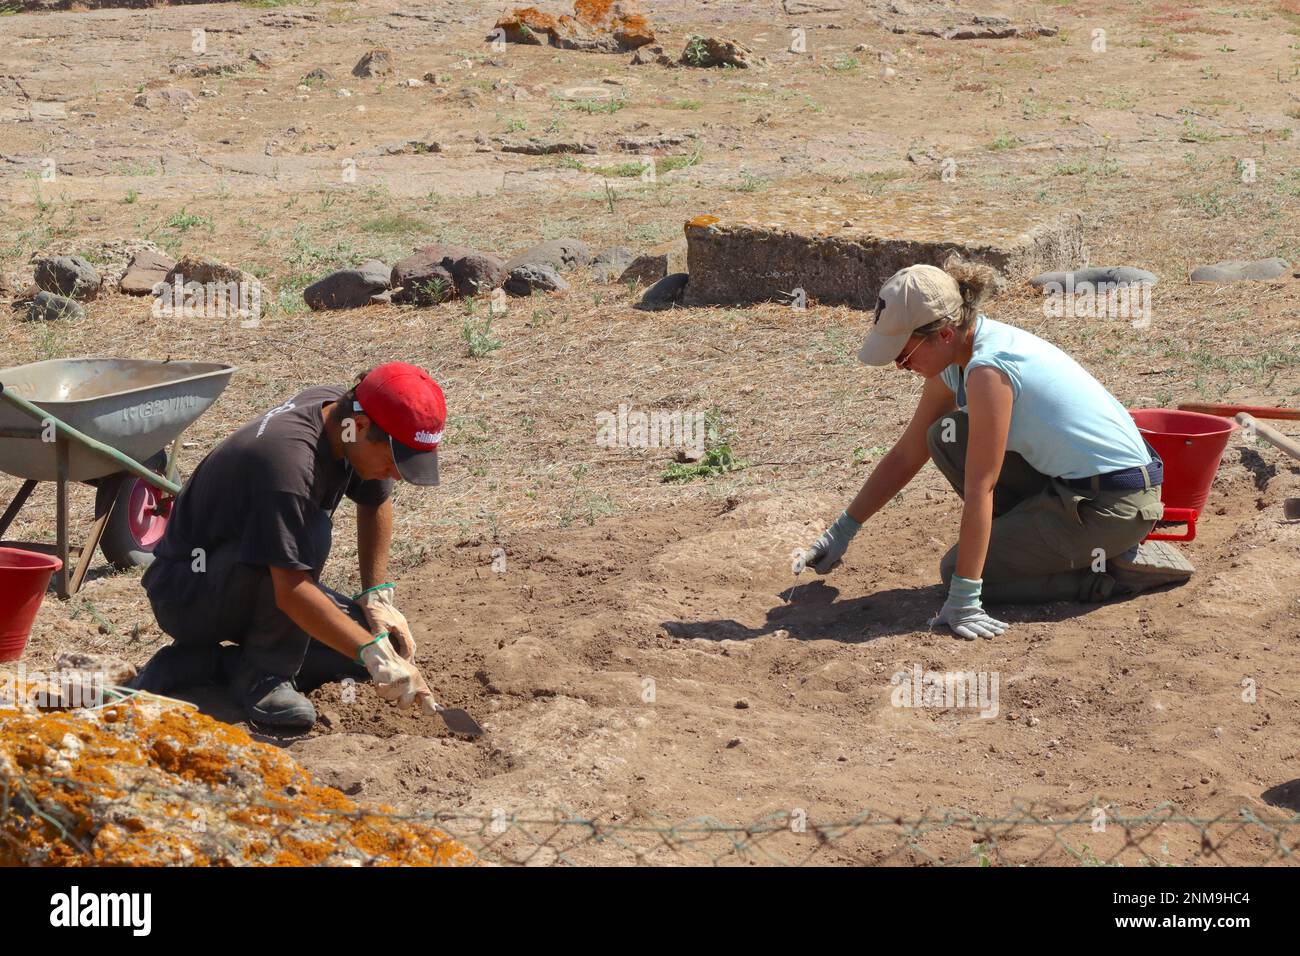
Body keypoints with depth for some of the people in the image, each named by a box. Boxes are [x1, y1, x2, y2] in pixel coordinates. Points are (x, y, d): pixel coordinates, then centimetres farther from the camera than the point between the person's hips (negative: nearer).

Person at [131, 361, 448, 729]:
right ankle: (264, 675, -15)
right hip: (185, 597, -9)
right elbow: (291, 592, -37)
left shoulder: (339, 406, -5)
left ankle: (204, 661, 0)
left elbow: (375, 503, 13)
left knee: (379, 637, -6)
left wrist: (377, 598, 4)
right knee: (311, 532, -33)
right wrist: (373, 655, -37)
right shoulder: (289, 458, -33)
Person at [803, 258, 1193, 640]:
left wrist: (965, 597, -24)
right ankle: (1044, 543, 9)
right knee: (948, 437, 4)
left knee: (958, 570, -5)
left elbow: (979, 488, -25)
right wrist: (842, 530, 14)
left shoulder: (988, 370, -25)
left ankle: (1115, 569, -3)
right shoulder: (954, 358, 3)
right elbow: (905, 456, 13)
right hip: (1070, 479, 9)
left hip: (1116, 504, -9)